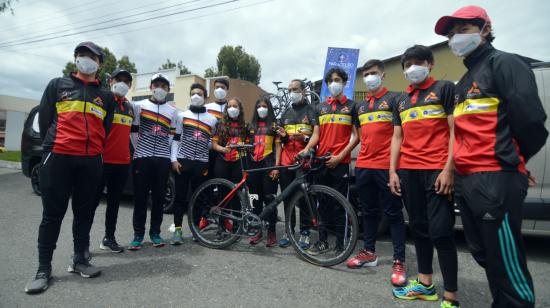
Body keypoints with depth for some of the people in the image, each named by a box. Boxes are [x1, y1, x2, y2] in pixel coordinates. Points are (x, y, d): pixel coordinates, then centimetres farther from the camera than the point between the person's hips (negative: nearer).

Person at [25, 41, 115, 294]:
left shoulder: (106, 96, 14)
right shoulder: (58, 85, 10)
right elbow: (44, 119, 8)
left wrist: (92, 149, 10)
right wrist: (52, 147, 8)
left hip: (91, 161, 2)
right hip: (58, 158, -2)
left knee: (84, 213, 9)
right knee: (52, 214, 1)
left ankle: (79, 260, 20)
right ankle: (43, 269, 11)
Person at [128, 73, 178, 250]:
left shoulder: (172, 111, 11)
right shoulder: (139, 105, 7)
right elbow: (133, 130, 7)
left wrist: (162, 148, 7)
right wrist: (140, 148, 5)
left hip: (162, 159, 1)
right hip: (142, 157, -1)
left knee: (159, 197, 5)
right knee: (140, 197, 1)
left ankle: (155, 233, 16)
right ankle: (138, 234, 10)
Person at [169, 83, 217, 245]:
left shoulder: (212, 119, 13)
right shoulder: (182, 115, 9)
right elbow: (176, 139, 5)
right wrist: (173, 159, -4)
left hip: (201, 163, 1)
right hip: (182, 161, -1)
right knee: (180, 196, 0)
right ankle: (177, 230, 8)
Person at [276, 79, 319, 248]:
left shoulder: (312, 111, 4)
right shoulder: (286, 113, 20)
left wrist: (304, 138, -21)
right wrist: (283, 136, -2)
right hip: (286, 161, 5)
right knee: (287, 197, 7)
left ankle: (304, 232, 10)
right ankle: (288, 230, 19)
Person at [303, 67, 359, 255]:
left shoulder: (351, 106, 5)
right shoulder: (320, 107, 15)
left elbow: (355, 136, -1)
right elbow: (316, 134, 10)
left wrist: (339, 156, -12)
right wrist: (306, 149, -9)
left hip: (340, 162, -3)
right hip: (321, 161, 4)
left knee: (339, 205, 2)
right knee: (323, 203, 9)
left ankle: (340, 244, 13)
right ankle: (322, 241, 19)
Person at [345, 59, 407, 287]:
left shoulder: (394, 98, 1)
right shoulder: (359, 105, 18)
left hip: (386, 166, -6)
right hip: (363, 166, 6)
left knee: (393, 213, 0)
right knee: (368, 211, 13)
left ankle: (399, 261, 7)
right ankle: (369, 252, 26)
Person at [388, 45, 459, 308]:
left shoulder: (445, 88, 4)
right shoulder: (401, 100, 19)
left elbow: (455, 131, -4)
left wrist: (448, 169, -14)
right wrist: (392, 171, 7)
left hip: (436, 170, -5)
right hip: (408, 171, 6)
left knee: (440, 232, -7)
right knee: (418, 227, 10)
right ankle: (425, 284, 22)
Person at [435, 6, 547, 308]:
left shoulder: (504, 63, -3)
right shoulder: (463, 83, 23)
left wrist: (511, 161, 2)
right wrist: (455, 169, 12)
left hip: (496, 180, -9)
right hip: (466, 181, 9)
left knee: (506, 262, -4)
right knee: (483, 254, 18)